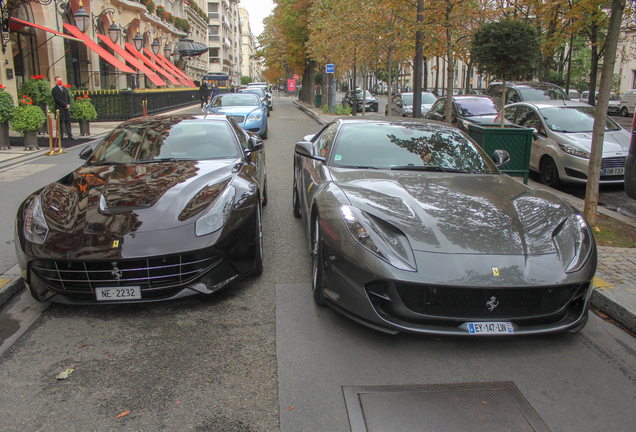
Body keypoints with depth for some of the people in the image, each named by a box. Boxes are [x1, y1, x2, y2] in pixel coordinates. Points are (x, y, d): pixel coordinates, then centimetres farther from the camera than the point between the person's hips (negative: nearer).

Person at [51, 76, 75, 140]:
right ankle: (61, 136, 2)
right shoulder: (54, 89, -3)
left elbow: (68, 97, 16)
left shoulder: (64, 88, 19)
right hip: (59, 108, -6)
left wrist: (68, 104, -1)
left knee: (68, 122, 3)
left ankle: (70, 135, 2)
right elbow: (57, 100, -12)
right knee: (60, 122, -3)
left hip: (66, 108, 6)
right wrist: (65, 105, -13)